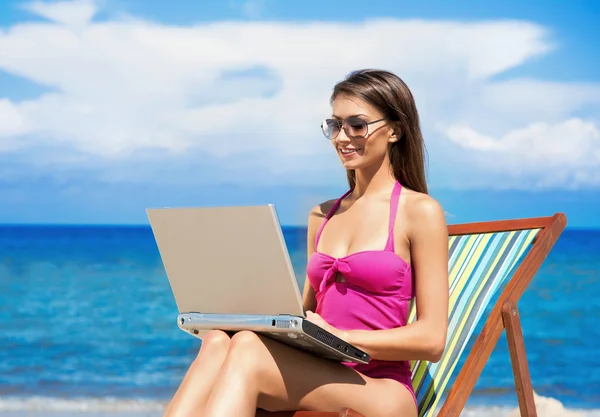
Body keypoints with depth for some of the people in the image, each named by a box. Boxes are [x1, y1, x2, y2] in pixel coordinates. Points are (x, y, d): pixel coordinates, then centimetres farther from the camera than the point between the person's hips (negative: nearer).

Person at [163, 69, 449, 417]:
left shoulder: (420, 212, 1)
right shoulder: (322, 216, 20)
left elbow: (432, 339, -4)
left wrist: (341, 336, -14)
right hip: (317, 384, 5)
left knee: (247, 348, -31)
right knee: (219, 341, -27)